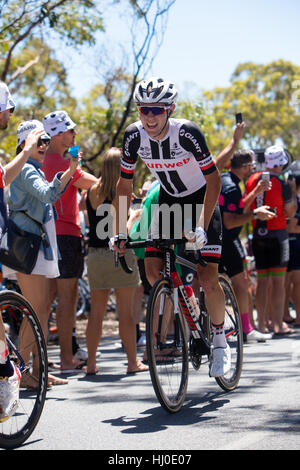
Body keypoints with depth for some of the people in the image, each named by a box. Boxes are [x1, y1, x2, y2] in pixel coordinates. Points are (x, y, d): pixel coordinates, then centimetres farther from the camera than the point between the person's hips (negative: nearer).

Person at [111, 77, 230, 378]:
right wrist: (119, 233, -9)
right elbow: (124, 185, -5)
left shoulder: (187, 132, -29)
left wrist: (202, 227, -30)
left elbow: (213, 178, -23)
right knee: (153, 272, -9)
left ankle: (220, 341, 8)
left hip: (201, 200, -4)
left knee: (208, 280, -13)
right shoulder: (134, 136, -17)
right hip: (168, 200, 5)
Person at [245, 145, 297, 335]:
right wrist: (294, 193, 7)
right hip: (278, 235, -5)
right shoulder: (283, 185, -12)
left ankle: (263, 322, 13)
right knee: (278, 281, -2)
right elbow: (290, 213, -3)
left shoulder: (252, 180, 2)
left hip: (258, 235, 5)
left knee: (263, 280, 10)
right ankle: (278, 325, -3)